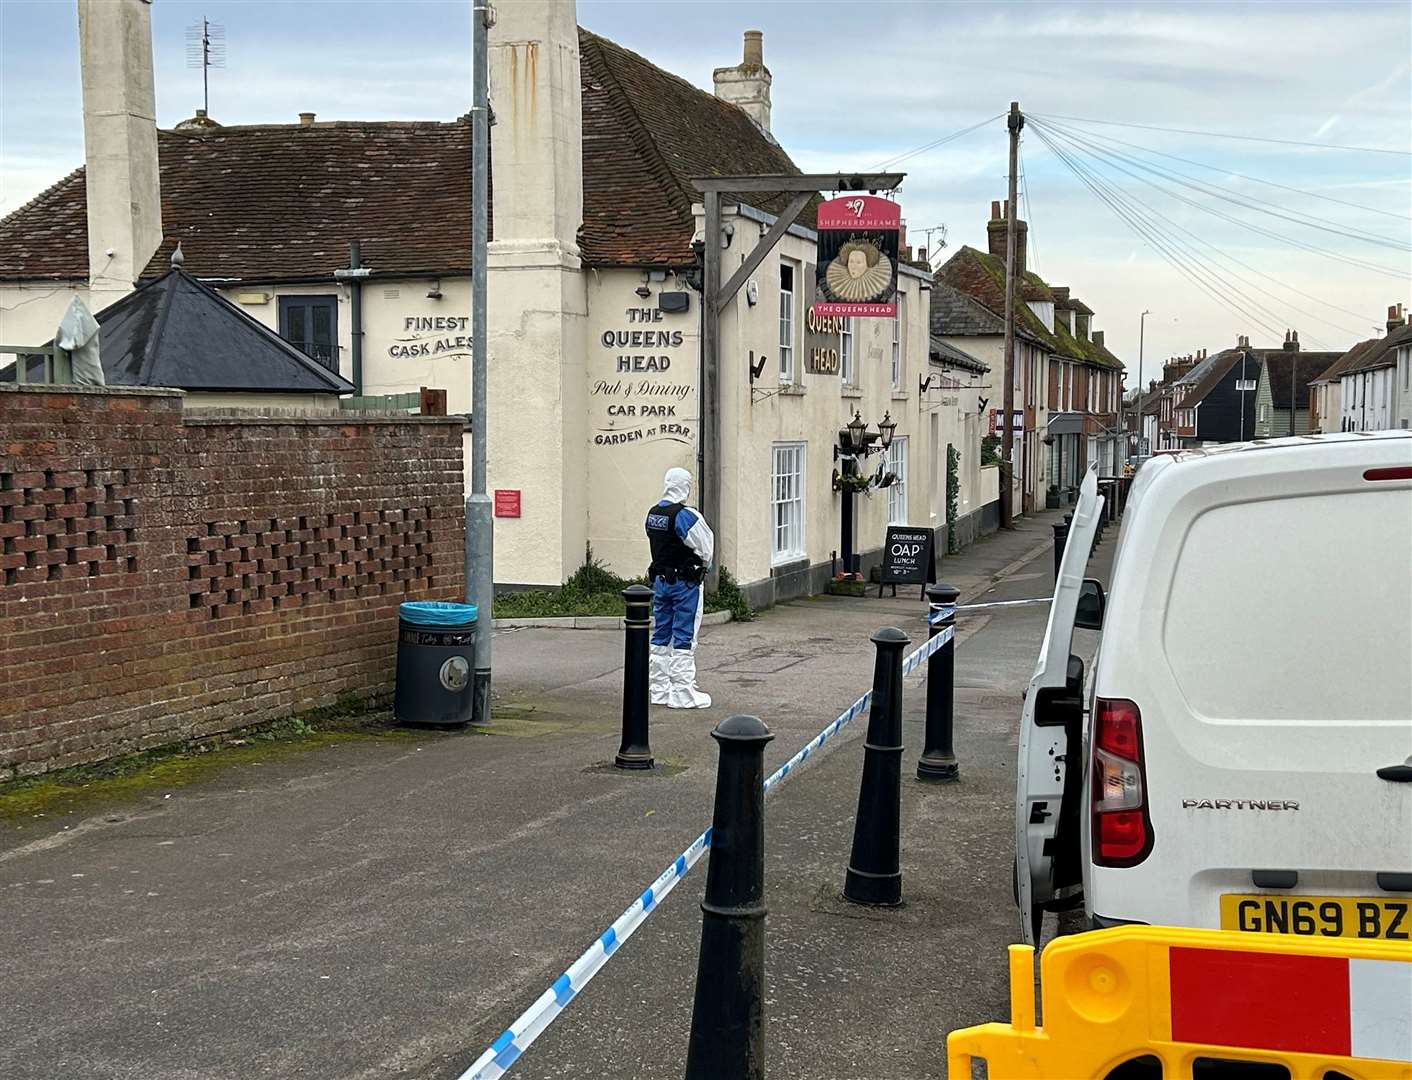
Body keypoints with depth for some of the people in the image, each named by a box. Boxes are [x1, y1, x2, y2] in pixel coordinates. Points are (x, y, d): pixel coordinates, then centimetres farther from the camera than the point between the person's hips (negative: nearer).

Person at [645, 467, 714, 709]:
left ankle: (659, 690, 18)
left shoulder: (653, 514, 6)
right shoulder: (686, 515, -18)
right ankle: (682, 693, 0)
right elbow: (706, 548, -10)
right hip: (685, 582, -7)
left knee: (660, 636, 12)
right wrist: (702, 566, 8)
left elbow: (658, 545, 10)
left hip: (660, 580, 7)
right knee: (684, 637, -2)